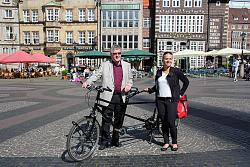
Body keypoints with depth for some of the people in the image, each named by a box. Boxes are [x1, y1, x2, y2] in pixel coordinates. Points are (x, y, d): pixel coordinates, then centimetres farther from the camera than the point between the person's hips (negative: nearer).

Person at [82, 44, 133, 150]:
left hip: (121, 97, 3)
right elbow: (96, 75, -1)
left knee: (119, 120, 10)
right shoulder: (104, 65, 4)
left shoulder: (126, 65, 13)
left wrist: (129, 85, -1)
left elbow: (130, 79, 20)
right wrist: (87, 82, -18)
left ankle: (115, 140, 27)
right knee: (106, 120, 0)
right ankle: (104, 142, 14)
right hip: (108, 97, -2)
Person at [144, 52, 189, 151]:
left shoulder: (175, 71, 0)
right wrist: (150, 90, 7)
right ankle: (166, 142, 21)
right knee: (164, 123, 7)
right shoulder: (159, 72, 11)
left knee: (171, 123, -4)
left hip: (171, 100, -3)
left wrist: (181, 93, 4)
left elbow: (186, 82, 8)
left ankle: (174, 143, 17)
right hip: (160, 101, 4)